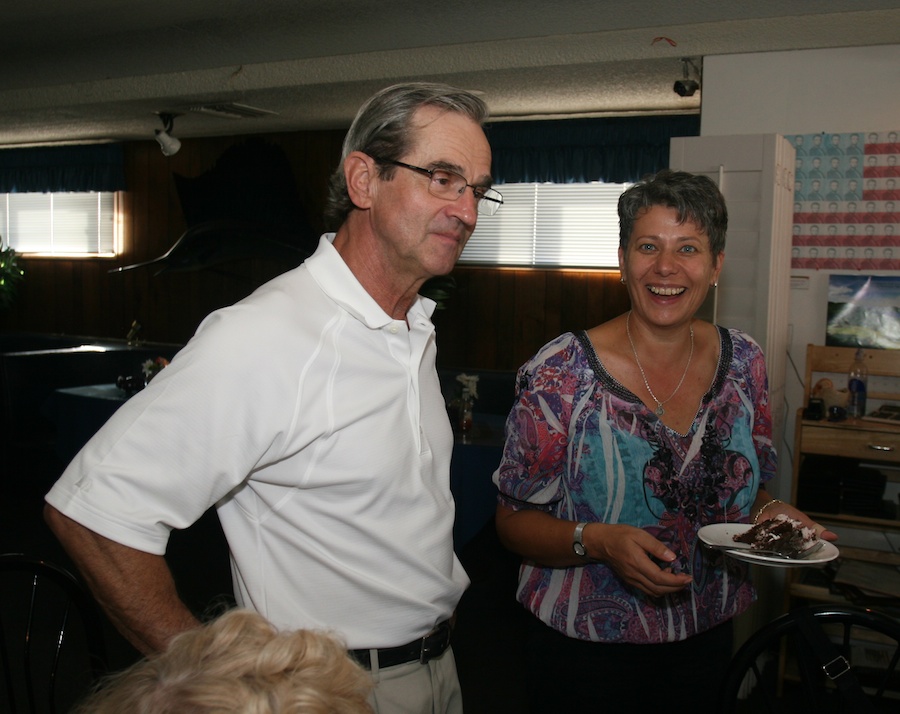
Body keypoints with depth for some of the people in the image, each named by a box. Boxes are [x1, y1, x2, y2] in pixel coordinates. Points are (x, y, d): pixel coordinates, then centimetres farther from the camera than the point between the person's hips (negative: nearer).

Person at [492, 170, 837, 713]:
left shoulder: (744, 362, -3)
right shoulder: (561, 372, -18)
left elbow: (746, 488, 10)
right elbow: (515, 520, -12)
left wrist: (770, 512, -11)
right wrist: (596, 541, -29)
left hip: (707, 642, 4)